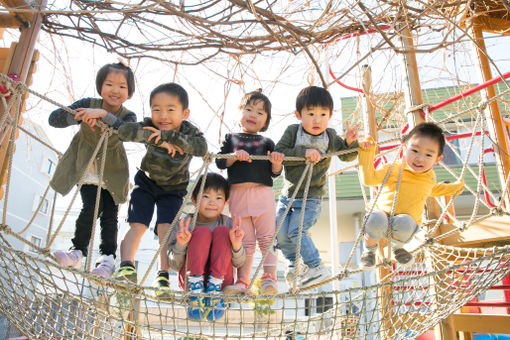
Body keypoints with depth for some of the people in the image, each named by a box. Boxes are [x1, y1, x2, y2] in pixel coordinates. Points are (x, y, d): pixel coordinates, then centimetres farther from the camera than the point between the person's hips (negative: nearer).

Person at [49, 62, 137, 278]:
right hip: (87, 170, 0)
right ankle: (78, 252, 1)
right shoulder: (88, 104, -12)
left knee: (110, 214, -1)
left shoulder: (128, 116, -13)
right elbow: (53, 119, -19)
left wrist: (104, 115, -48)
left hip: (112, 173, 0)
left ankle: (107, 259, 6)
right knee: (91, 208, -14)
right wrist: (79, 116, -36)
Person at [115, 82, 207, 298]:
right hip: (146, 183, 1)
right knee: (137, 225, -10)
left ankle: (163, 276, -9)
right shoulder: (150, 126, -21)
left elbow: (202, 147, -43)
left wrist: (168, 135, -50)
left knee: (165, 228, -13)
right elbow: (124, 131, -39)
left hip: (174, 189, -1)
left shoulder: (189, 131, -21)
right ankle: (127, 268, -11)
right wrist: (161, 141, -46)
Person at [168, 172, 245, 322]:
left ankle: (214, 288, -21)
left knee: (222, 231, -19)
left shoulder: (228, 223, 2)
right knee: (202, 232, -21)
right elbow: (175, 266, -3)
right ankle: (195, 288, -23)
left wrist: (237, 244, -24)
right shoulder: (184, 224, -1)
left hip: (222, 281, 1)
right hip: (190, 279, -1)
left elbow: (238, 263, -2)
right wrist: (181, 245, -23)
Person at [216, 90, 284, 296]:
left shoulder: (267, 142, 10)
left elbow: (275, 173, 6)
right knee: (245, 241, 7)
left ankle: (269, 278, 8)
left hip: (263, 193, -1)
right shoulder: (231, 139, 13)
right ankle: (242, 281, 13)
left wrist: (277, 162, -14)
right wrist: (235, 156, -13)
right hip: (237, 194, 1)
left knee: (267, 239, 1)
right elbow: (220, 162, 4)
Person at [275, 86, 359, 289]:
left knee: (296, 231, -14)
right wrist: (304, 153, -27)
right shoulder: (292, 131, -7)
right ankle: (295, 263, 28)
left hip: (311, 198, -3)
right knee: (280, 233, 3)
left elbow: (347, 156, 7)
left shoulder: (331, 137, -4)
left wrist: (350, 142, -14)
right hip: (288, 194, 3)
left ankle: (317, 269, 3)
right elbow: (278, 153, -16)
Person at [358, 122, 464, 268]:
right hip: (382, 212, -2)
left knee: (403, 223, -37)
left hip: (408, 221, 2)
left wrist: (455, 187, 31)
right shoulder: (393, 169, -8)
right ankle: (369, 249, -4)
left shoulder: (430, 177, 5)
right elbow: (369, 179, -15)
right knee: (376, 221, -39)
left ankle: (397, 246, 1)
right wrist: (367, 153, -18)